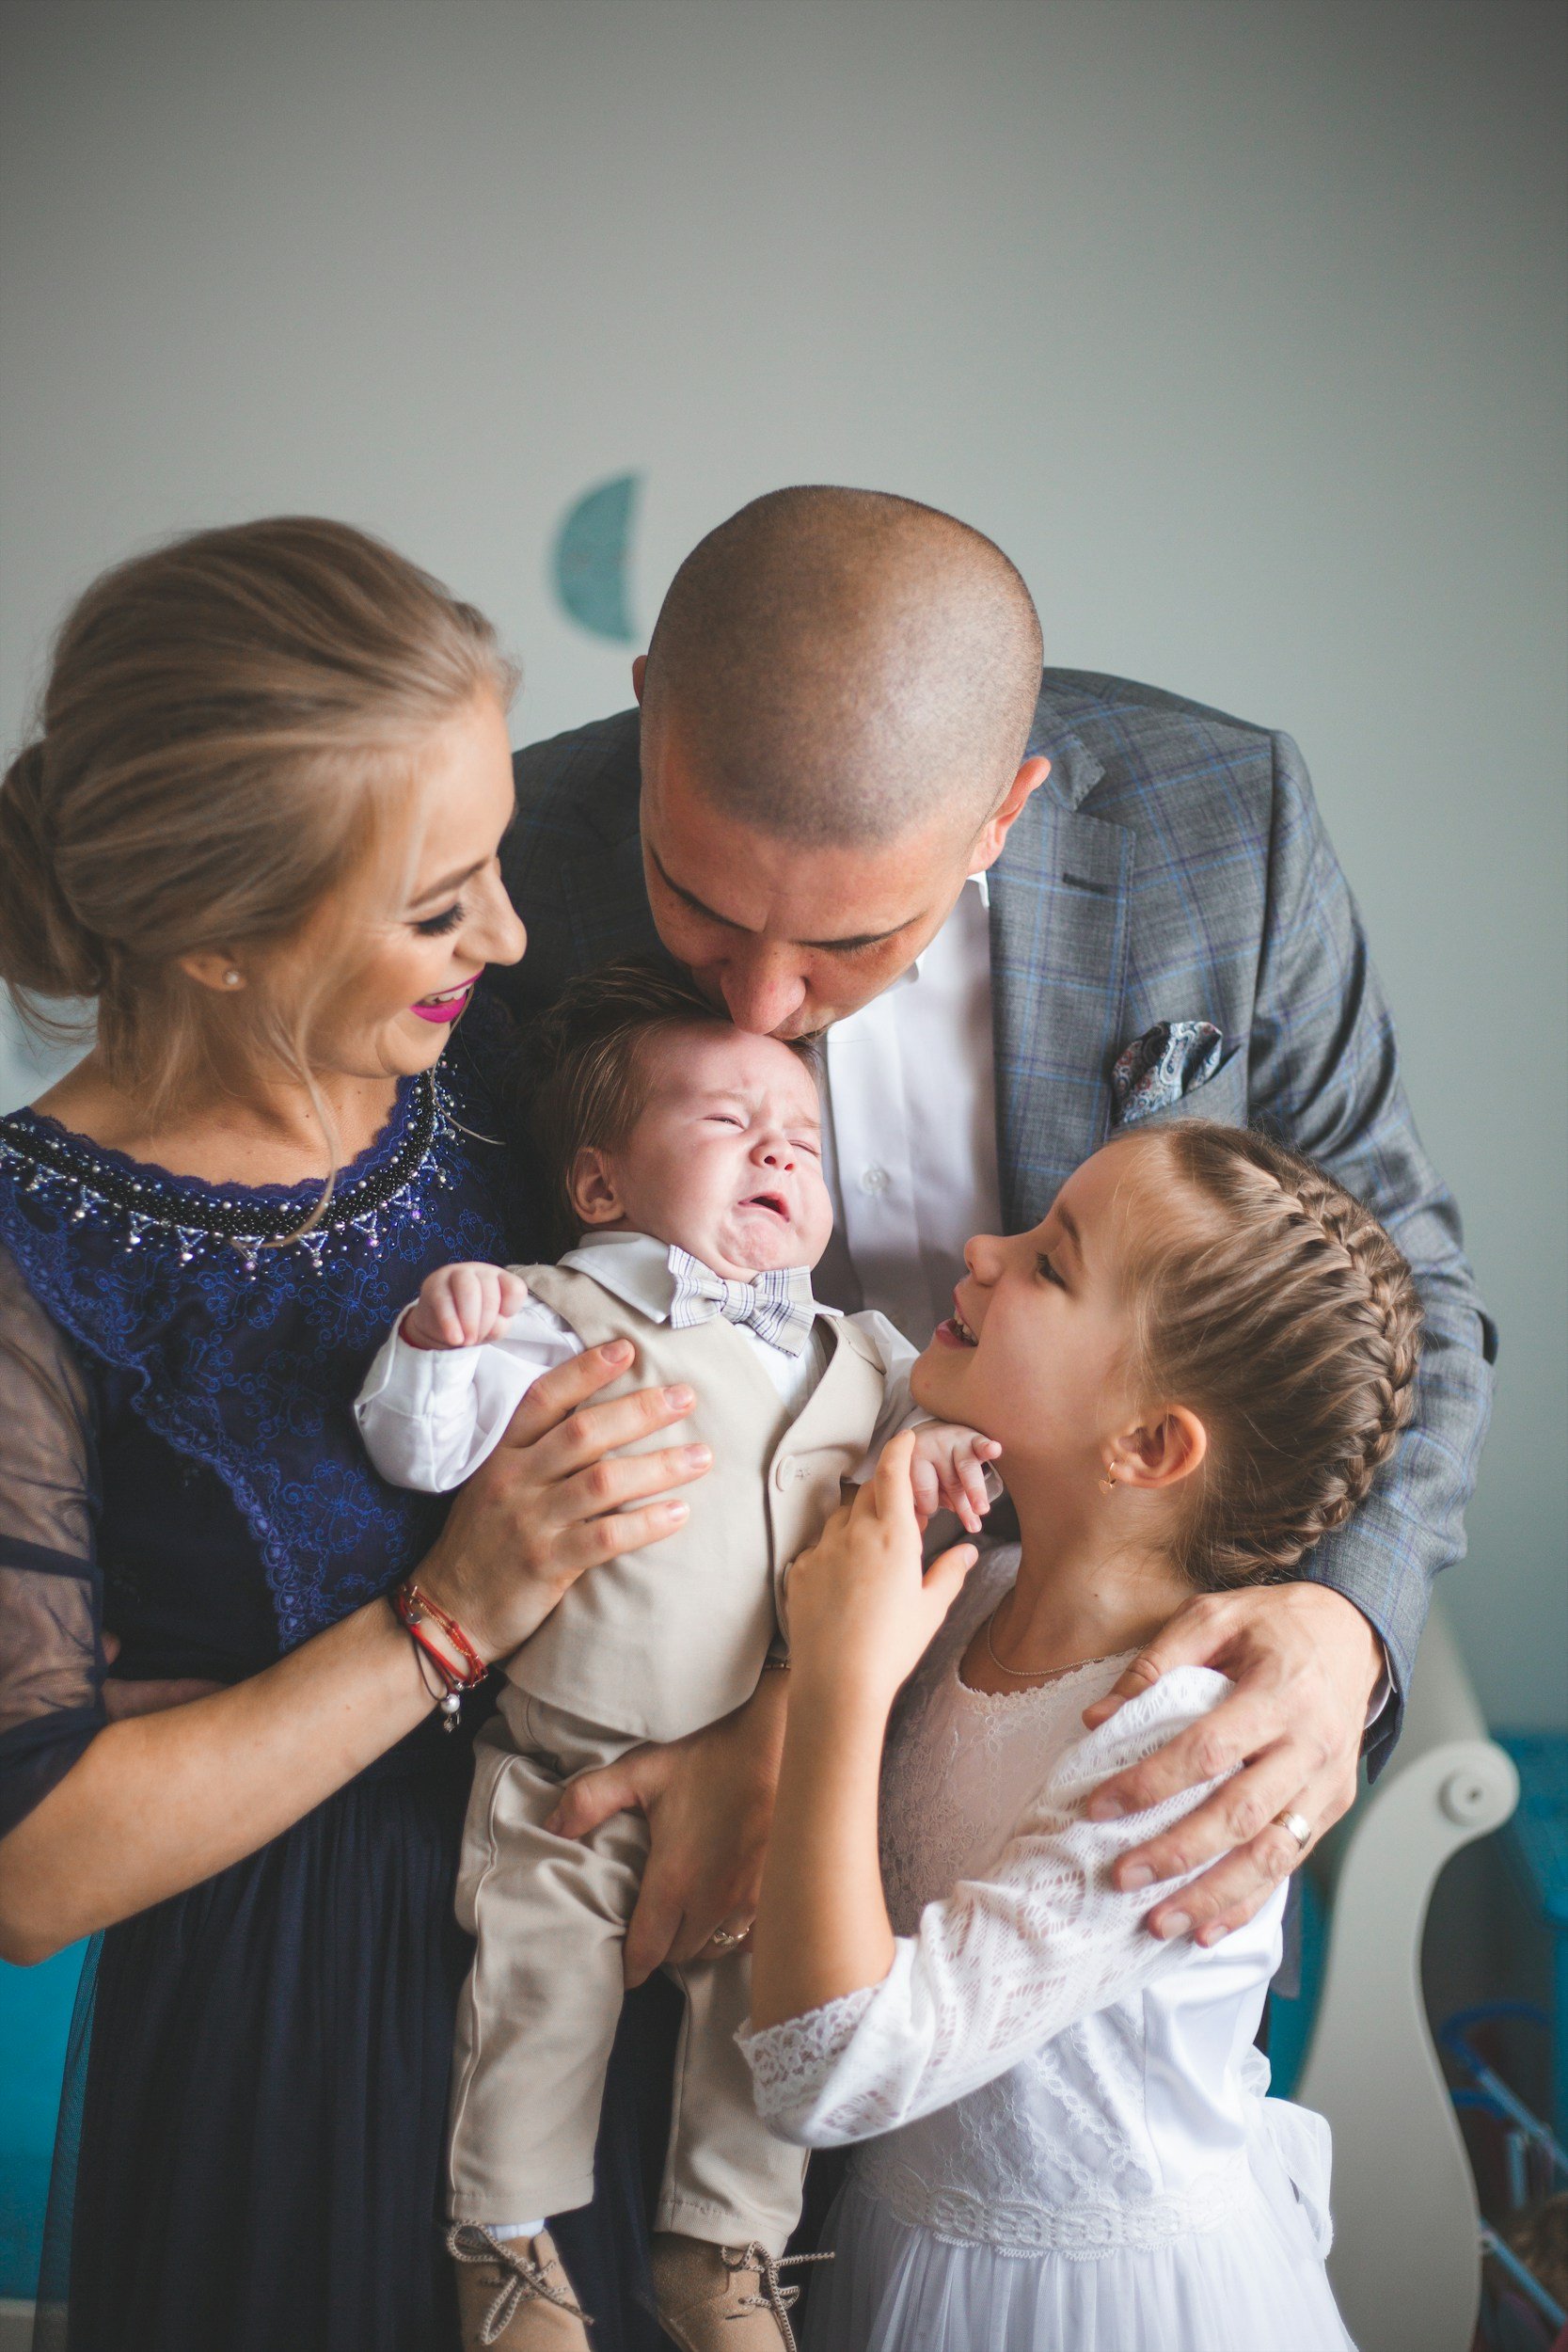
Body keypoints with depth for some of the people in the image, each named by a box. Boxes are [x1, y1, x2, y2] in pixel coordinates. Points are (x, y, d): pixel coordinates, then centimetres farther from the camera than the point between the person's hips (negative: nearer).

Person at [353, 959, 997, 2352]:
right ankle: (508, 2237, 30)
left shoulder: (854, 1352, 9)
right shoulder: (559, 1319, -8)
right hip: (574, 1764, -4)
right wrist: (436, 1342, -32)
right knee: (542, 1989, 5)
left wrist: (933, 1456, -5)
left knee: (765, 2001, 12)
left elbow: (913, 1438, 18)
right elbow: (423, 1451, -13)